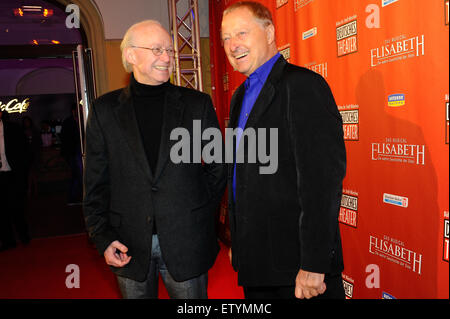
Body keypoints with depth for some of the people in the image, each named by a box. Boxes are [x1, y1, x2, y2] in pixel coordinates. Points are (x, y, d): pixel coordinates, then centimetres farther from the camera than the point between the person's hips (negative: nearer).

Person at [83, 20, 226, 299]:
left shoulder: (198, 103, 0)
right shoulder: (104, 109, 2)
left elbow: (218, 167, 4)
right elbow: (96, 180, 4)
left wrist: (200, 218, 1)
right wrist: (103, 237, -2)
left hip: (186, 242, 0)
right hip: (128, 245, 1)